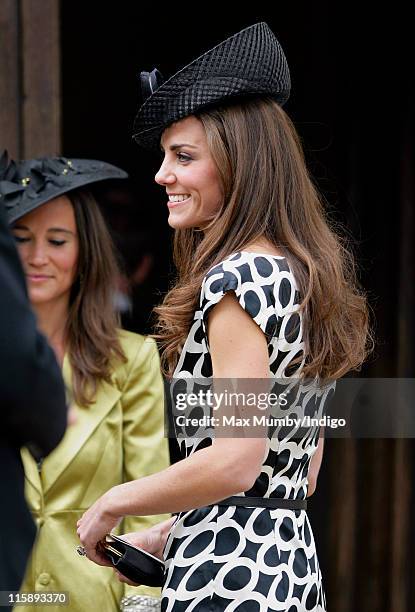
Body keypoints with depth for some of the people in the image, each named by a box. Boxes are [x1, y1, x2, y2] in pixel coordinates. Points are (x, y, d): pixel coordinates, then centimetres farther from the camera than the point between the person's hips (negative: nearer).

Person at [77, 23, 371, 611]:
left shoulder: (239, 278, -15)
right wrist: (174, 533, 20)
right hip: (293, 560, 9)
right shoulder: (309, 275, 13)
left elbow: (235, 460, -22)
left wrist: (112, 504, -8)